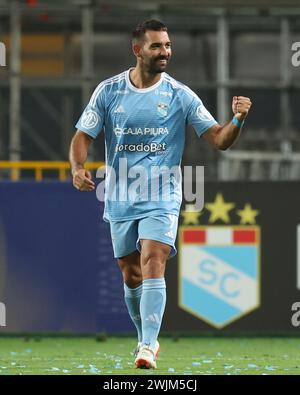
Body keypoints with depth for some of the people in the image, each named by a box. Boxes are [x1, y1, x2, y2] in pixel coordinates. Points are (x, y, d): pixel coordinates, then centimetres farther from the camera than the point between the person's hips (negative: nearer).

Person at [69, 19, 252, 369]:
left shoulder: (180, 95, -4)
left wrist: (237, 120, -25)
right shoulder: (108, 91, -1)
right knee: (131, 276, 11)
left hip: (162, 199, -2)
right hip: (120, 199, 3)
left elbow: (219, 140, -4)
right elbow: (83, 136, 2)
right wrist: (77, 167, -19)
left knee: (153, 267, -20)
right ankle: (145, 337, 32)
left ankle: (148, 347, -26)